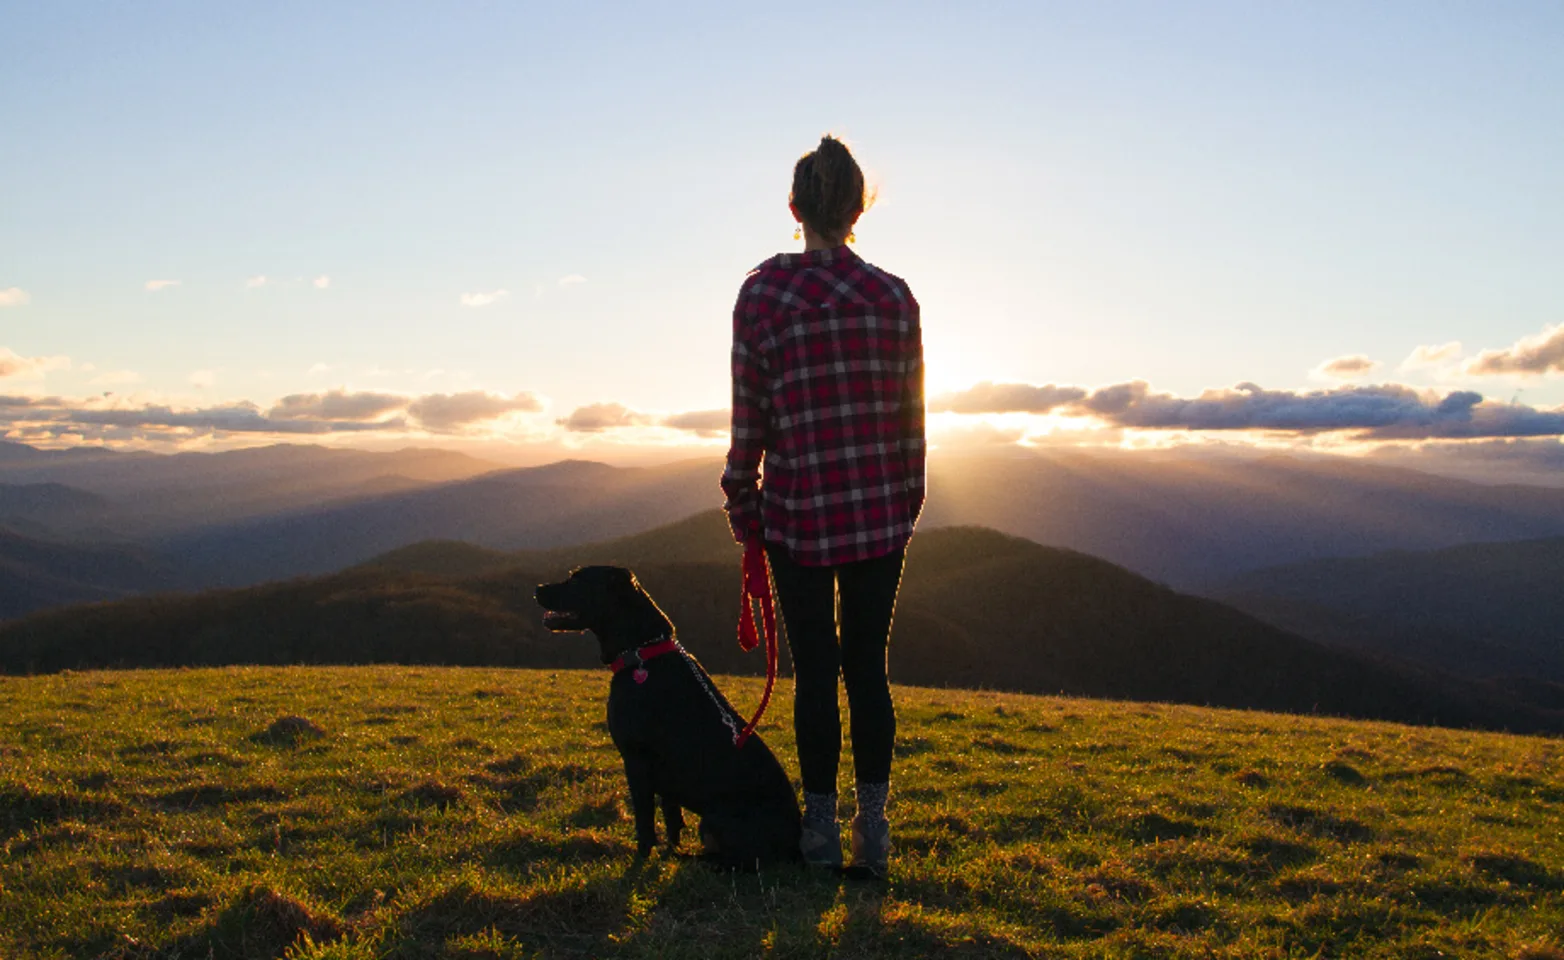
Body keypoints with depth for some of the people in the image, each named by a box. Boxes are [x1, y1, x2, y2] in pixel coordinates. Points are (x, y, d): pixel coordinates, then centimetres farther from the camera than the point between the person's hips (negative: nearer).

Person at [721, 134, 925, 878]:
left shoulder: (762, 293, -8)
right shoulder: (895, 298, -2)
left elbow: (749, 417, -5)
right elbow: (911, 415, 3)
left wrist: (743, 505, 6)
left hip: (798, 512, -2)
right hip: (880, 511, 2)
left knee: (815, 670, 8)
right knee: (867, 665, 11)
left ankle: (821, 829, 15)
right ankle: (873, 827, 14)